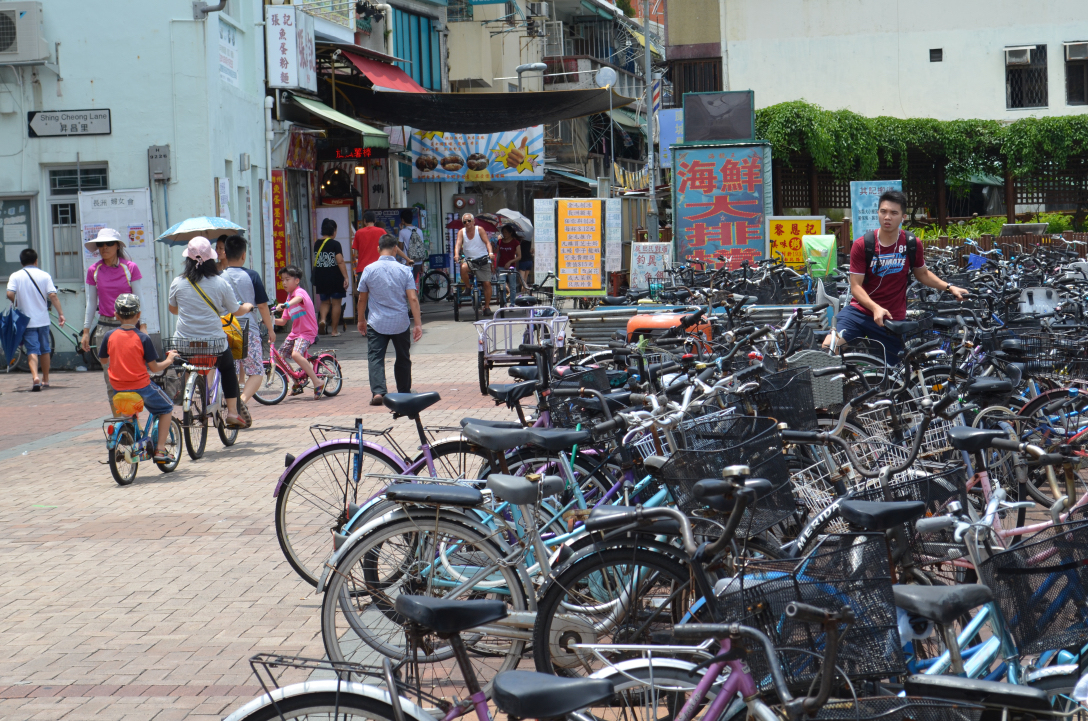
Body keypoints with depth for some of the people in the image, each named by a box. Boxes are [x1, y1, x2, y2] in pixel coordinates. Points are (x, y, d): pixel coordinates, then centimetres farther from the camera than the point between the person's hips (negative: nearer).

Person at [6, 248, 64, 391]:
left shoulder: (16, 276, -2)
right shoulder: (44, 275, 0)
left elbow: (10, 294, -14)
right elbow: (53, 295, -9)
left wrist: (18, 304, 6)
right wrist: (60, 313, -5)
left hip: (26, 320, -1)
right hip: (43, 319, 1)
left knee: (32, 350, -4)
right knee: (45, 349, 15)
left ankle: (35, 376, -24)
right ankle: (45, 379, 23)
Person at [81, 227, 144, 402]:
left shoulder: (130, 268, -2)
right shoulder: (93, 271, 4)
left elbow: (138, 299, 1)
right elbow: (91, 302, 9)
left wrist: (143, 326, -5)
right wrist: (86, 330, 7)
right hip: (105, 327, 2)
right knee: (110, 376, 2)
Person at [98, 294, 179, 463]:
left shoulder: (109, 336, -3)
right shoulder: (142, 338, -12)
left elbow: (103, 360, 10)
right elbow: (154, 367, -9)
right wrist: (169, 360, 9)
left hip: (118, 388, 4)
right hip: (141, 386, -4)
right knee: (166, 408, 18)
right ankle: (160, 450, 10)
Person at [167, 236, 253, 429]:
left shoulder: (178, 283, -3)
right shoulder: (221, 283, -6)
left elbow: (172, 308, 15)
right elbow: (237, 311, 5)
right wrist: (248, 306, 28)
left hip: (184, 343, 1)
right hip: (215, 342, -1)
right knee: (228, 368, 25)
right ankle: (232, 412, 18)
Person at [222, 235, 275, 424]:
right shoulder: (251, 276, -5)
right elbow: (262, 305, -2)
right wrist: (270, 329, 8)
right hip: (249, 330, -3)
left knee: (233, 372, 14)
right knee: (256, 373, 3)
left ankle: (234, 411, 13)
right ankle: (243, 399, -23)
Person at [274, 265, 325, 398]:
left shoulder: (300, 292, -11)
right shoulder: (289, 297, 15)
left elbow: (298, 299, -40)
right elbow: (283, 321, 17)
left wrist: (286, 305, -59)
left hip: (307, 332, -9)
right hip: (295, 332, 9)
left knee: (296, 354, -31)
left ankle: (318, 385, -25)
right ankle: (297, 383, 25)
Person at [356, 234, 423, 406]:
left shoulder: (369, 270, -4)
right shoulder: (404, 270, -5)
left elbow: (362, 298, 4)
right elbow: (413, 298, -8)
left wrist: (361, 320, 18)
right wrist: (418, 324, -4)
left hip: (376, 323, -1)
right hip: (400, 324, 1)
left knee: (375, 358, -2)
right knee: (403, 358, 16)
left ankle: (378, 391, -21)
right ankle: (404, 392, 25)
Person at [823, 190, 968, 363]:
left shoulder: (912, 244, -3)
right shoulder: (862, 245, -9)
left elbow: (922, 274, 16)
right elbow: (855, 286, -11)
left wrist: (949, 287, 3)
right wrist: (875, 308, -27)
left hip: (892, 319, 2)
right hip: (861, 310, -1)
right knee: (829, 346, -22)